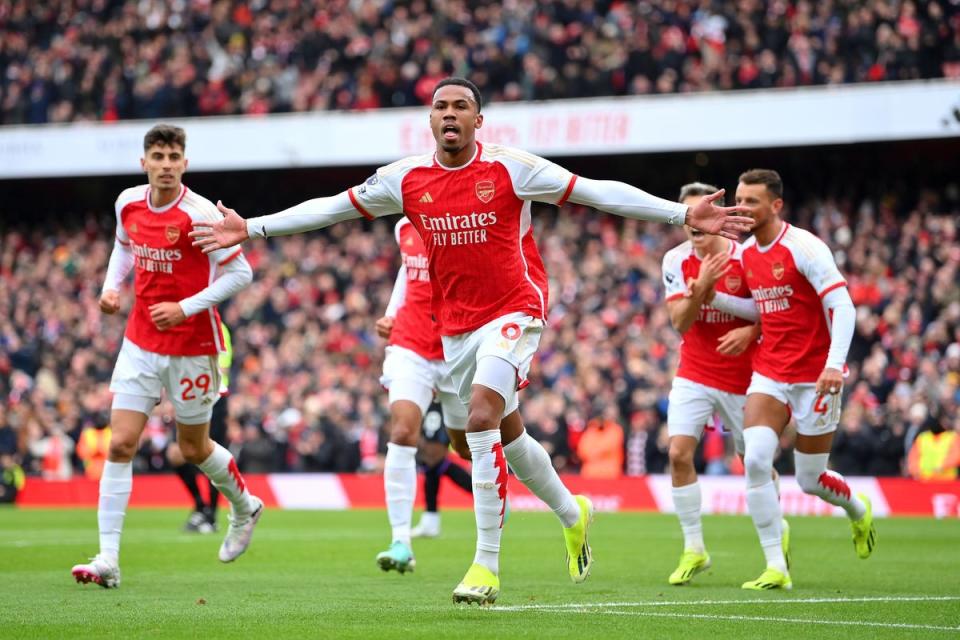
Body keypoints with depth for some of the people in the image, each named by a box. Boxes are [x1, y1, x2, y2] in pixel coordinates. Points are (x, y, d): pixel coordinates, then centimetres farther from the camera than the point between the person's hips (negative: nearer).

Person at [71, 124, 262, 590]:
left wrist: (186, 307, -20)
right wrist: (111, 285, 4)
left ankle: (244, 508, 42)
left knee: (194, 448, 11)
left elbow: (239, 273, -13)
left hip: (191, 345, -4)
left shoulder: (199, 214, -17)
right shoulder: (128, 203, 0)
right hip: (140, 342, 4)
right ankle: (108, 559, -8)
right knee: (120, 443, -7)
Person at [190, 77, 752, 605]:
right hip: (455, 326, 5)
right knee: (507, 433, 15)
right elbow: (332, 207, 9)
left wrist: (683, 214, -14)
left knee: (483, 420, -21)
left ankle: (487, 566, -18)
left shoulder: (510, 168, -10)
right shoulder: (406, 178, 0)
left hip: (514, 313, -5)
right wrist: (252, 228, 7)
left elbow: (597, 192, -9)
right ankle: (571, 514, 42)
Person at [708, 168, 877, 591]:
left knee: (811, 481, 3)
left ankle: (858, 510, 40)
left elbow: (842, 306, -18)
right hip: (769, 374, 5)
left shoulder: (803, 247, -15)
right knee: (755, 461, -17)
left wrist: (834, 364, -29)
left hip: (814, 377, -5)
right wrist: (714, 296, 5)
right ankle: (775, 567, -12)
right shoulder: (745, 253, 7)